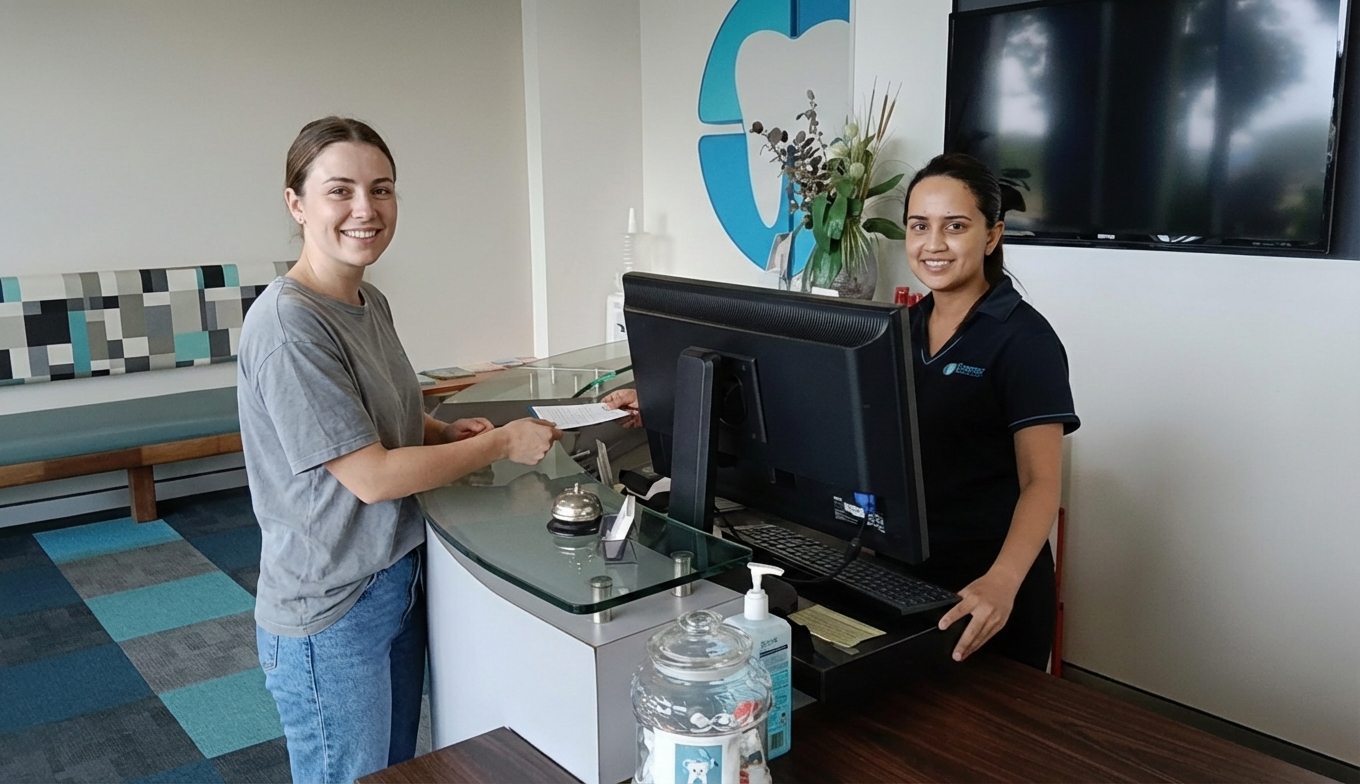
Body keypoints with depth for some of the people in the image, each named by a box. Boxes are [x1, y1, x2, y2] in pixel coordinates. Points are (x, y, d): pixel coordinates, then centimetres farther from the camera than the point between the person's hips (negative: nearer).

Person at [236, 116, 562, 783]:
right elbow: (371, 476, -23)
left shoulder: (370, 302, 4)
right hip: (331, 614, -8)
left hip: (397, 584, 8)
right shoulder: (286, 325, -23)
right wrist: (502, 444, -14)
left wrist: (446, 433, -1)